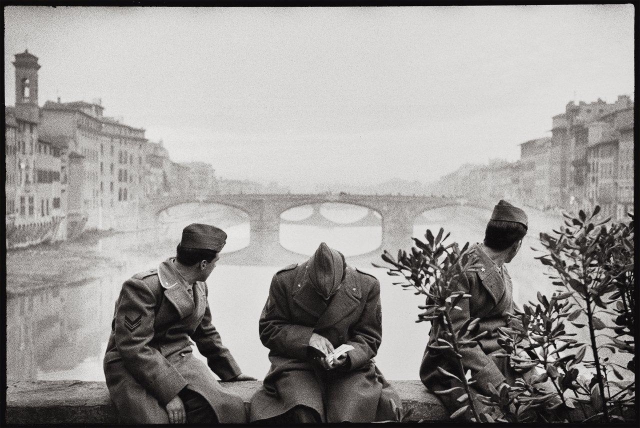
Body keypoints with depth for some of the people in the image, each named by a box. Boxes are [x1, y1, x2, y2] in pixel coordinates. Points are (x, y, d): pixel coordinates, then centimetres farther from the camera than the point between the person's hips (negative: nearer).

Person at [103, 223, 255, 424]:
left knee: (228, 409, -23)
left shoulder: (199, 286, 10)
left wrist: (232, 372, 26)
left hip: (179, 361, 6)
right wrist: (170, 392, -28)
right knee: (160, 418, -34)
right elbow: (133, 347, -22)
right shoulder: (142, 287, -17)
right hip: (133, 367, -6)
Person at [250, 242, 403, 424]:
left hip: (350, 367, 1)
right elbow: (268, 329, -1)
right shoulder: (284, 281, -9)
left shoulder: (367, 285, -6)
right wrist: (307, 337, -18)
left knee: (350, 415, -28)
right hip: (296, 363, 0)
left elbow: (369, 339, 4)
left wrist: (347, 356, -19)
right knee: (304, 412, -31)